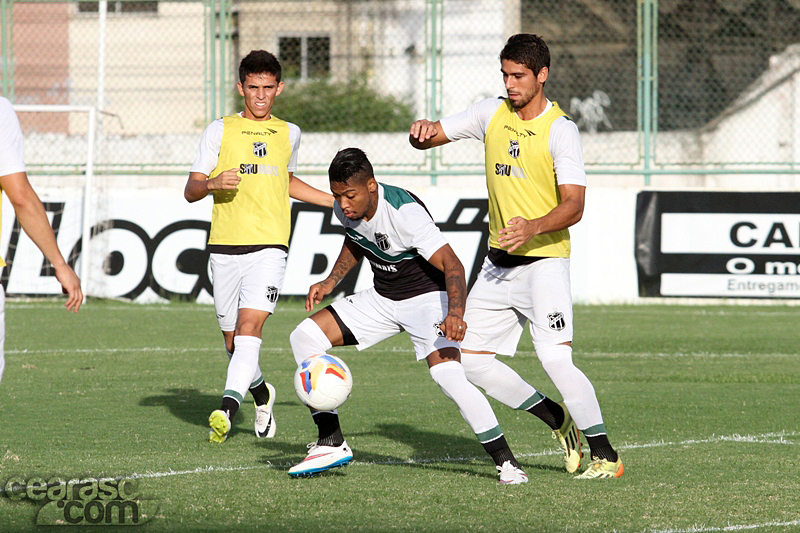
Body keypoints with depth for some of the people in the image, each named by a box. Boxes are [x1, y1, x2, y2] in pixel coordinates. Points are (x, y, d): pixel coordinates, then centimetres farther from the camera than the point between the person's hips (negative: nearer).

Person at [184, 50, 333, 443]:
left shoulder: (289, 133, 14)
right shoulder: (220, 130, 5)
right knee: (232, 340, 7)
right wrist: (213, 183, -19)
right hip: (224, 246, 0)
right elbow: (190, 191, 2)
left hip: (269, 247, 0)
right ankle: (261, 393, 35)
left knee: (250, 326, -21)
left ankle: (227, 409, -33)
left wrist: (336, 202, 30)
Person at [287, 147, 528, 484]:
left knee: (448, 376, -30)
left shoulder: (404, 212, -30)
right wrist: (330, 282, 5)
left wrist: (455, 313, -51)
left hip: (427, 296, -8)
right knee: (304, 336, -3)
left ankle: (506, 462, -18)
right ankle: (331, 444, 1)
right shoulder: (346, 210, -8)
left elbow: (451, 264, -35)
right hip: (382, 298, 8)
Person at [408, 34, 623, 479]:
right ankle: (557, 419, 20)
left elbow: (574, 206, -19)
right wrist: (422, 131, -13)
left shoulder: (560, 130, -12)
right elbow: (429, 139, 12)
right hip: (498, 265, 7)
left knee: (556, 360, -20)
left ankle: (605, 455, -8)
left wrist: (534, 228, -37)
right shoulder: (492, 114, 6)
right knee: (470, 359, 4)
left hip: (544, 262, -7)